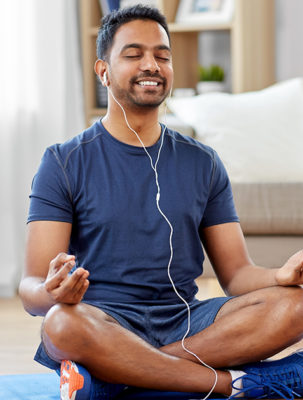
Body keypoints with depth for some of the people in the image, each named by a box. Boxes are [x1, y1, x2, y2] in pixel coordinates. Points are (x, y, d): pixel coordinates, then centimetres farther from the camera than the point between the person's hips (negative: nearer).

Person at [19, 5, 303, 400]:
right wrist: (53, 293, -31)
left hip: (186, 323, 4)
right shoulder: (64, 163, 3)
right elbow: (31, 287, -5)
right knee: (63, 324, -38)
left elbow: (236, 273, 10)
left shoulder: (202, 163, 14)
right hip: (104, 324, -3)